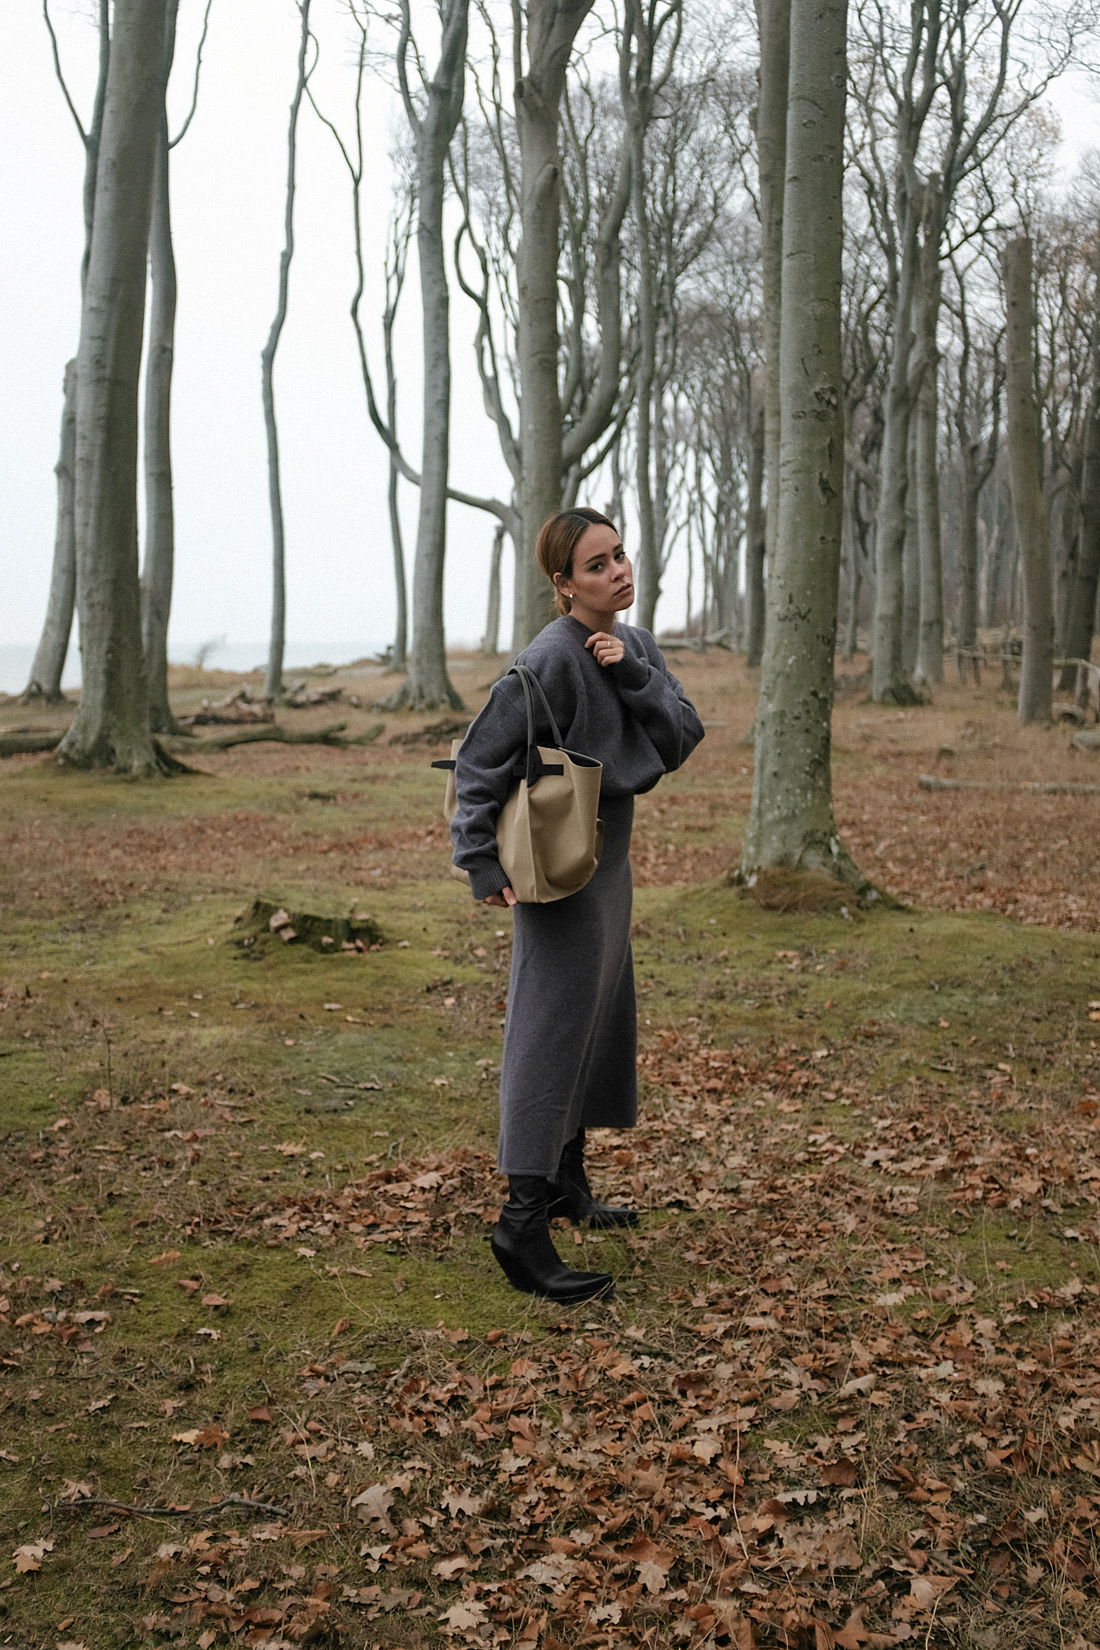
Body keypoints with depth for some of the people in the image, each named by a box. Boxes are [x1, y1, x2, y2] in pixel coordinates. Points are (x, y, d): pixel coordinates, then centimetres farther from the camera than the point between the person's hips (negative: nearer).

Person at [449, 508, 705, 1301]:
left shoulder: (635, 644, 6)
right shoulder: (551, 660, -20)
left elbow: (682, 740, -2)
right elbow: (481, 761, -18)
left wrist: (634, 674, -16)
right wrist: (483, 863, -21)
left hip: (610, 856, 9)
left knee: (602, 1018, 17)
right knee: (556, 1025, -8)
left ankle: (569, 1182, 32)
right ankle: (524, 1219, -3)